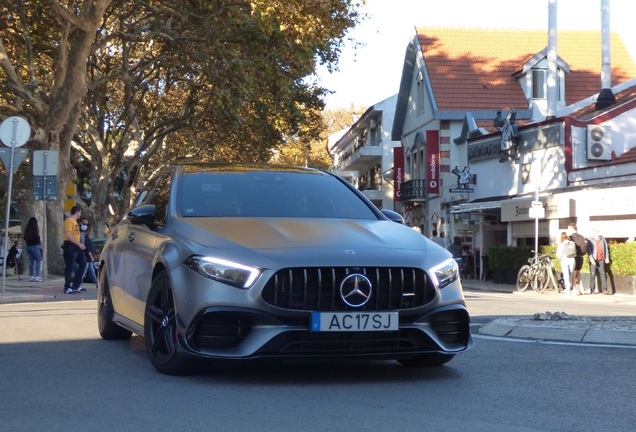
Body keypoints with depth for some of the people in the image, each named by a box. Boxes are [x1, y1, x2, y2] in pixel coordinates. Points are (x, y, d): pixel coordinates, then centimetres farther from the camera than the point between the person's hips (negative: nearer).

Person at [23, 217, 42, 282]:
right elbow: (38, 238, -15)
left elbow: (24, 238, 11)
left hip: (28, 246, 6)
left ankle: (31, 276, 13)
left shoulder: (27, 230, 5)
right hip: (35, 246, -6)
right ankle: (37, 276, -7)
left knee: (31, 261, 12)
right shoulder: (35, 229, -13)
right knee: (38, 261, -1)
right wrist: (40, 241, 5)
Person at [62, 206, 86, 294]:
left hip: (76, 246, 10)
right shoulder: (69, 221, -12)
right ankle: (67, 288, -1)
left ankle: (76, 286, 16)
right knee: (69, 267, -6)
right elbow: (68, 235, -21)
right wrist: (79, 243, -24)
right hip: (70, 246, -10)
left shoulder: (74, 221, 18)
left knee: (83, 264, 11)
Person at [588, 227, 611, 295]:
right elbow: (589, 250, -5)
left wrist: (607, 257, 9)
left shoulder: (602, 238, 12)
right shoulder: (590, 239, 1)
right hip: (593, 260, -3)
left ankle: (604, 289, -3)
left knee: (602, 274, 0)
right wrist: (591, 259, -14)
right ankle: (592, 290, 2)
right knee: (592, 274, -3)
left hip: (601, 259, 3)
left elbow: (606, 248, 15)